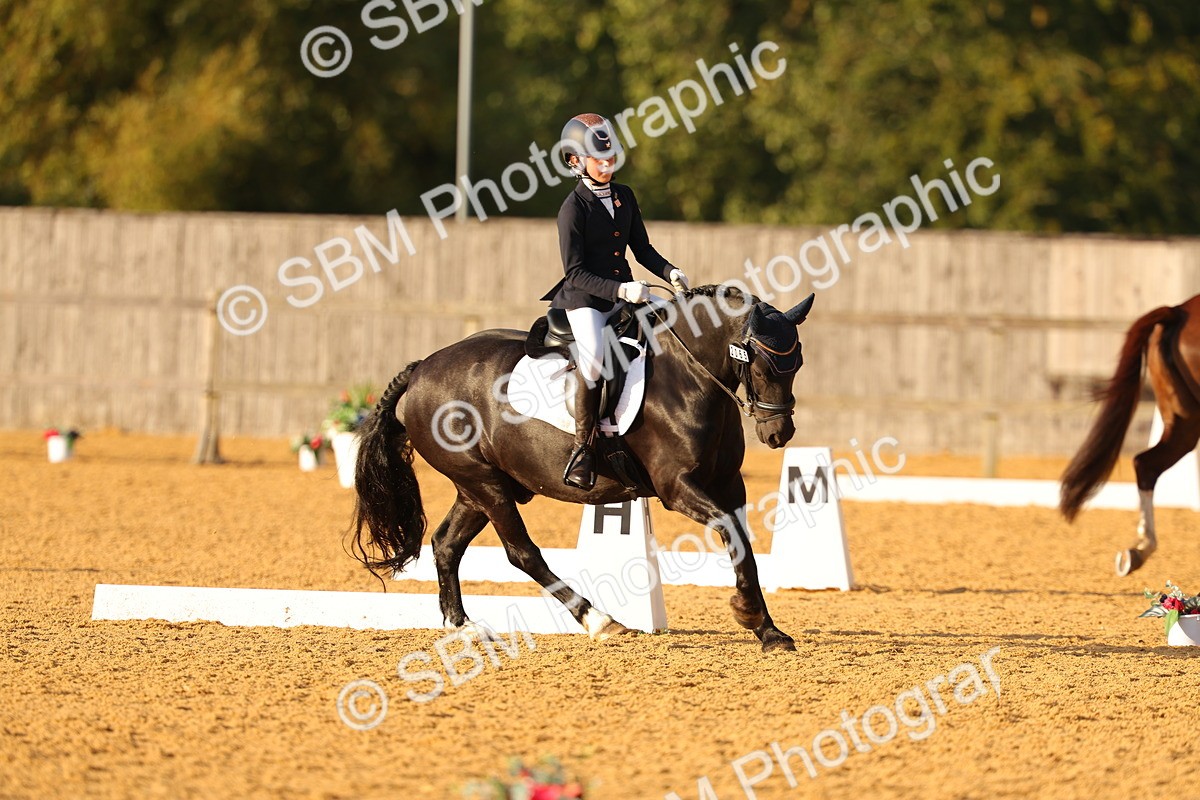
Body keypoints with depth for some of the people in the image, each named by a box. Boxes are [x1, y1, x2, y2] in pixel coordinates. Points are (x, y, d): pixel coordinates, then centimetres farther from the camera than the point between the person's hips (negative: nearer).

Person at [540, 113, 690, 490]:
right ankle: (582, 446, -21)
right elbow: (575, 273, -15)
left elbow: (642, 248, 15)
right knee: (593, 357, -31)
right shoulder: (573, 208, -12)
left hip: (625, 293, 7)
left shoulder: (625, 197, 9)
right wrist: (618, 290, -27)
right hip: (585, 299, -7)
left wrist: (670, 272, -4)